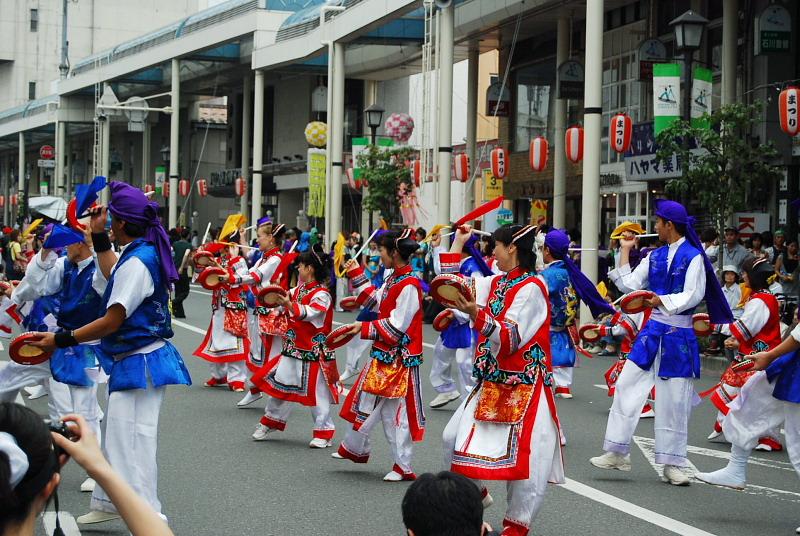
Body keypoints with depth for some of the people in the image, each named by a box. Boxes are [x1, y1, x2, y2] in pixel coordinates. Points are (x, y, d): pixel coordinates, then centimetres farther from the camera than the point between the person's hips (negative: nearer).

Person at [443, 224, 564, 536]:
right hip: (493, 381, 9)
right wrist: (458, 242, 19)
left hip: (525, 384, -9)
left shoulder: (531, 287, -14)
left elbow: (509, 338, -23)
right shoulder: (496, 284, 10)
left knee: (521, 453, -9)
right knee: (454, 437, 9)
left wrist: (476, 315, -37)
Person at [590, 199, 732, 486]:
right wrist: (625, 250, 9)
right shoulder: (655, 256, 10)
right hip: (652, 331, 6)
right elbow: (629, 284, 9)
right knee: (626, 386, 0)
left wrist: (661, 300, -29)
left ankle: (671, 465, 10)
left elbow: (693, 295, -17)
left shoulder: (693, 257, -8)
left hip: (679, 336, -6)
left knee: (675, 399, 1)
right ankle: (617, 453, 7)